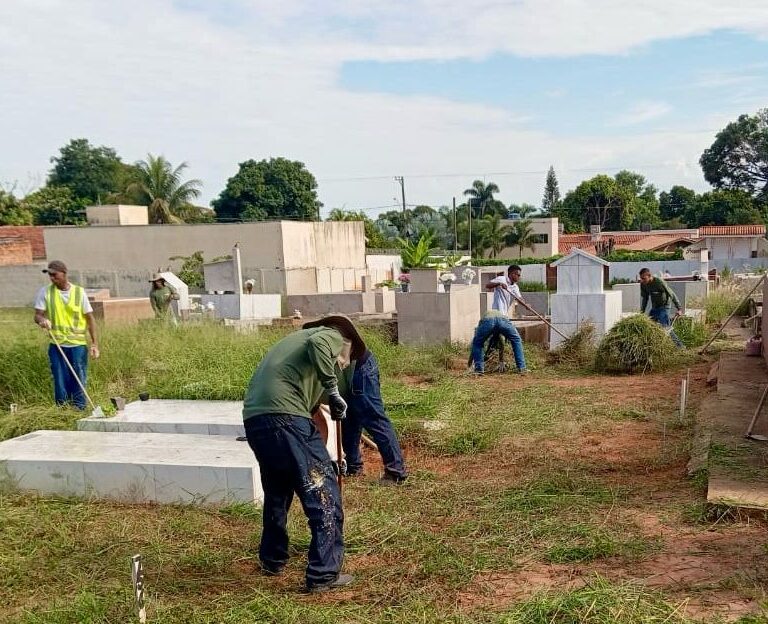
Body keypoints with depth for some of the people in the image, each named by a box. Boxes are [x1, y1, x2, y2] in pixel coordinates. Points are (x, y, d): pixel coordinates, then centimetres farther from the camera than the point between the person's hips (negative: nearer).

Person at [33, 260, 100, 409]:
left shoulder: (79, 292, 0)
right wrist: (42, 320, -25)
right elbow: (37, 315, 1)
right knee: (60, 382, 3)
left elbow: (89, 318, 4)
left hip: (78, 344, 0)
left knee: (79, 382, 1)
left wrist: (95, 343, -1)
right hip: (57, 345, 1)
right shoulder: (45, 292, 2)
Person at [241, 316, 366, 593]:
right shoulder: (331, 336, 11)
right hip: (285, 417, -9)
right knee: (324, 493, 0)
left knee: (277, 492, 27)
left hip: (253, 420, 9)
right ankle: (324, 573, 2)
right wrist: (334, 392, -11)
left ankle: (272, 559, 41)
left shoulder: (296, 339, 35)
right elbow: (317, 344, -16)